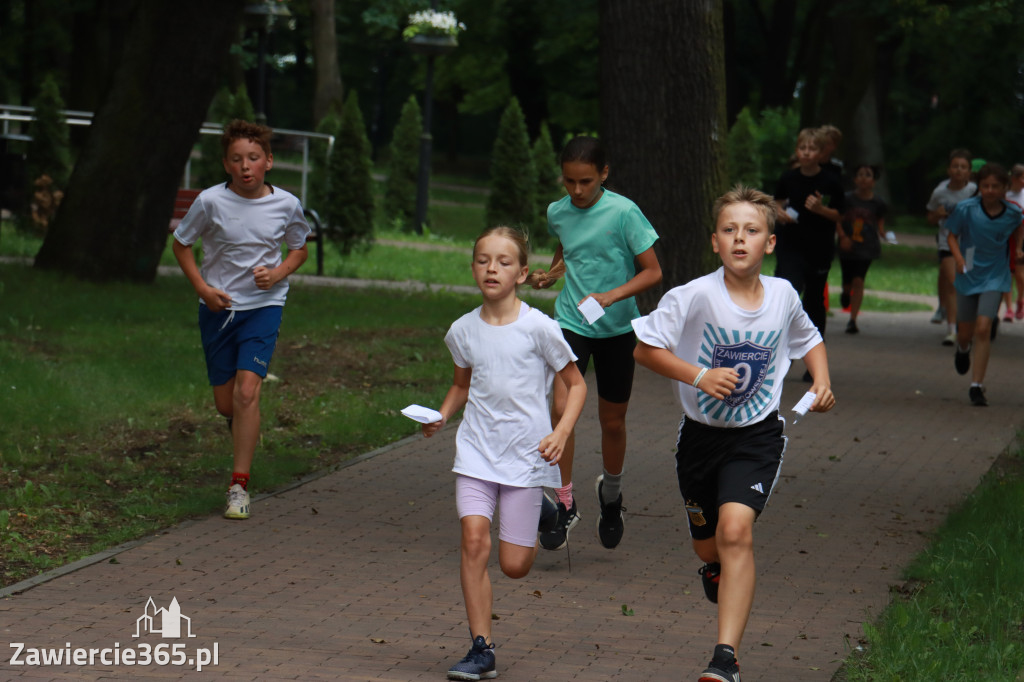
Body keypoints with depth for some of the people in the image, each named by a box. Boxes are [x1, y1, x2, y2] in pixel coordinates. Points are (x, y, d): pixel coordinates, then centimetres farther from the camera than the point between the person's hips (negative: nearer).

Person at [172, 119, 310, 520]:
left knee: (247, 391, -17)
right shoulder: (210, 202, -9)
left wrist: (278, 273, -8)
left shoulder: (286, 205, -6)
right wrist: (202, 287, -7)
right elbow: (181, 243, 5)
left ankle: (239, 485, -10)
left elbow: (299, 249, 12)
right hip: (218, 307, 1)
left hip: (264, 305, -1)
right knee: (225, 404, 7)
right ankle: (244, 428, 45)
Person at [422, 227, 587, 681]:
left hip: (526, 455, -2)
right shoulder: (463, 331, 2)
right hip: (476, 451, 3)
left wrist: (562, 431, -14)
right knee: (474, 540, -16)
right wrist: (441, 416, 1)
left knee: (514, 565, 1)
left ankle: (537, 523, 38)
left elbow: (575, 384, 1)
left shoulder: (538, 328, -9)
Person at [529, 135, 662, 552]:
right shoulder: (558, 213, 0)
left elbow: (652, 271, -12)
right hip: (570, 324, 2)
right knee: (561, 407, -18)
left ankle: (611, 493, 38)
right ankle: (565, 505, -9)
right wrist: (551, 273, 3)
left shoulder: (623, 213, -14)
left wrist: (611, 296, -25)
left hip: (617, 328, -2)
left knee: (612, 421, 10)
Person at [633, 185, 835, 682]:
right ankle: (716, 568, 57)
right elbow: (645, 348, -10)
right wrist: (698, 375, -22)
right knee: (707, 544, 16)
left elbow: (809, 340, 17)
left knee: (736, 529, -23)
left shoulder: (783, 296, -5)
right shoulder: (695, 296, -16)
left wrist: (821, 384, -1)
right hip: (701, 434, 1)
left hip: (757, 435, -1)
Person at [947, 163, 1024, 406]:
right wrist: (959, 258, -20)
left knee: (983, 329, -15)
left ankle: (977, 386, -9)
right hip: (968, 276, 1)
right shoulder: (966, 209, -15)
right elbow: (952, 235, -4)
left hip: (995, 277, -1)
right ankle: (963, 349, 51)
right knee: (966, 333, 11)